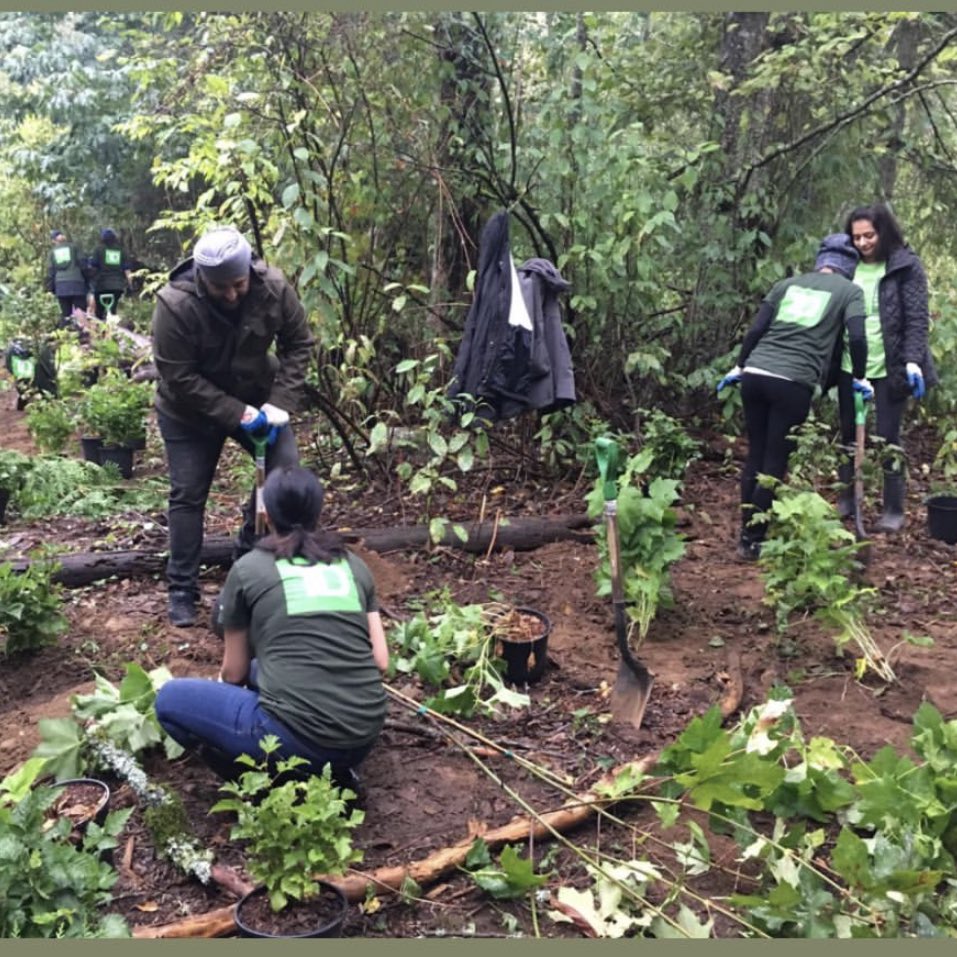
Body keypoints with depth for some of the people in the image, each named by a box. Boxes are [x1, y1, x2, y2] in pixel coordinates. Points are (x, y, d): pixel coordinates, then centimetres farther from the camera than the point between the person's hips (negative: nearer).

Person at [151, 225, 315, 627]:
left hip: (255, 397, 3)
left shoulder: (274, 287, -22)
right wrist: (237, 415, -29)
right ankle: (182, 589, 14)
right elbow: (178, 378, -27)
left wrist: (280, 402, -19)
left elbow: (299, 344, -9)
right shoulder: (175, 304, -32)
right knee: (188, 495, 0)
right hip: (190, 409, -3)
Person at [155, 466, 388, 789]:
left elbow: (233, 671, 13)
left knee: (170, 698, 13)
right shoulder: (354, 565, 12)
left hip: (298, 739, -5)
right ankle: (330, 769, 13)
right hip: (365, 737, 5)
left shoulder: (248, 569, 3)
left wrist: (218, 688, 35)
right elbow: (381, 661, 10)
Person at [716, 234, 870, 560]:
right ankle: (753, 541, 7)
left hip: (755, 375, 4)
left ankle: (746, 534, 18)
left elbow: (757, 329, 11)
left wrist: (739, 366, 20)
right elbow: (857, 338, -4)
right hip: (793, 384, -4)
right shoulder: (850, 291, 9)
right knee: (775, 463, 4)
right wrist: (860, 378, 9)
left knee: (755, 456, 13)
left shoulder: (788, 284, 18)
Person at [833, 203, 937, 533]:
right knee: (848, 434, 13)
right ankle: (846, 499, 28)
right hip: (850, 366, 4)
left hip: (889, 368, -4)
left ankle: (894, 509, 12)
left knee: (887, 438, 0)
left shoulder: (906, 265, -6)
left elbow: (917, 318, -10)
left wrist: (912, 360, -21)